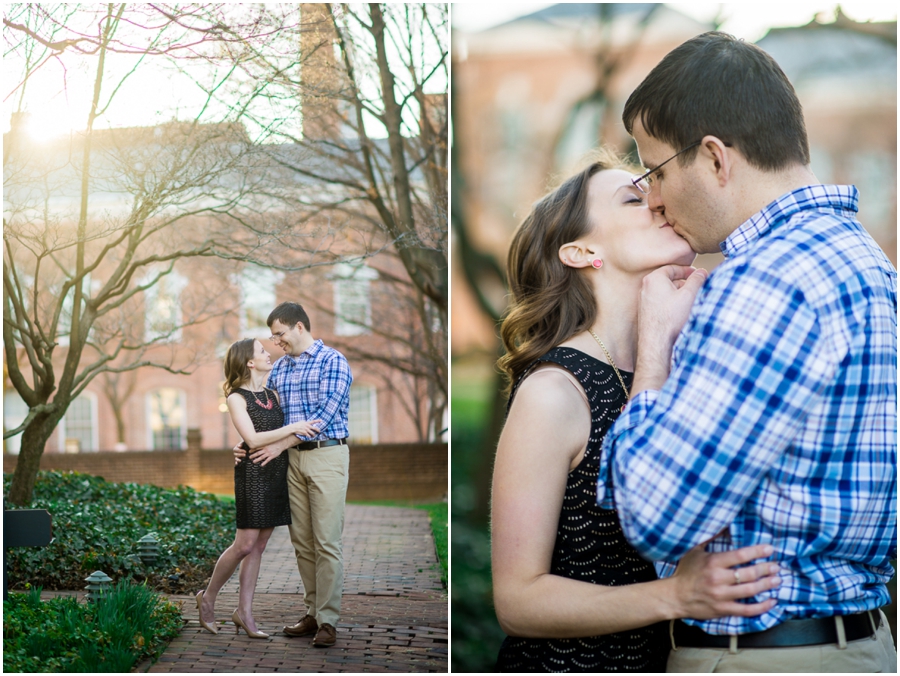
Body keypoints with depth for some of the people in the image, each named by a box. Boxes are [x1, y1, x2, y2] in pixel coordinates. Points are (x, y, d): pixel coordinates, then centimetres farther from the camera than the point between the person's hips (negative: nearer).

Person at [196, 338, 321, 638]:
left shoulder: (272, 394, 14)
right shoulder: (236, 398, -7)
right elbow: (253, 439, -17)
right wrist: (292, 428, -20)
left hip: (278, 473, 7)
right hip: (254, 473, -6)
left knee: (259, 545, 7)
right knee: (245, 544, -6)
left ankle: (244, 611, 12)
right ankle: (207, 598, 13)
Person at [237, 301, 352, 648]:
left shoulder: (332, 361, -7)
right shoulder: (279, 368, 14)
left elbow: (324, 415, -15)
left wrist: (280, 445, -14)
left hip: (327, 454, -6)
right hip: (293, 459, 7)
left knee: (326, 542, -6)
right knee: (302, 541, 8)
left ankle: (328, 620, -3)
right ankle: (313, 611, 16)